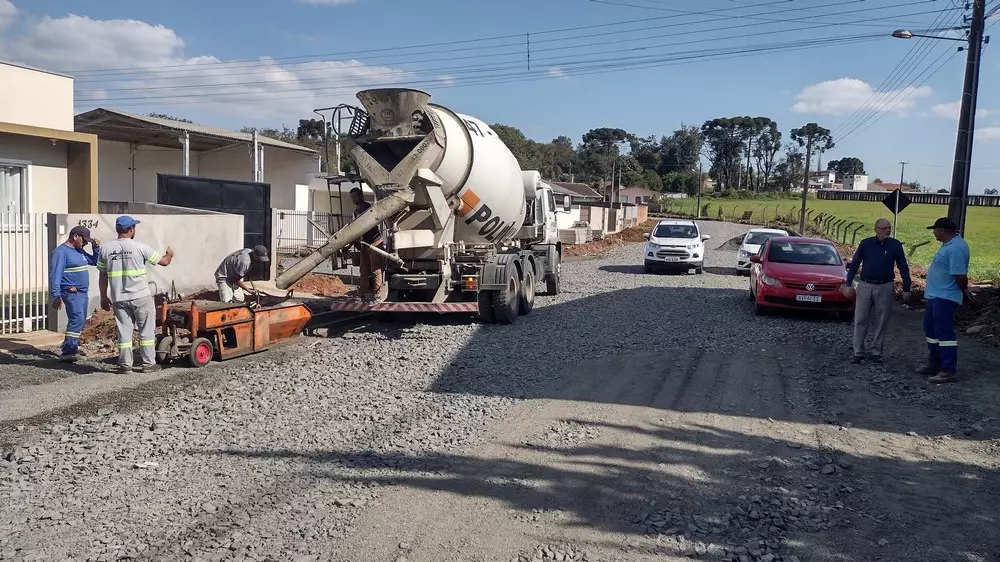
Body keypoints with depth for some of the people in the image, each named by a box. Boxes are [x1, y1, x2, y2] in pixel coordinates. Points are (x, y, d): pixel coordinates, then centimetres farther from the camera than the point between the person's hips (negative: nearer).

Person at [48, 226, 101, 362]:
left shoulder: (79, 252, 17)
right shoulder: (61, 252, -10)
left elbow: (95, 261, 29)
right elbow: (55, 275, -17)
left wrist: (96, 248, 11)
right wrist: (56, 296, -24)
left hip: (83, 292, 10)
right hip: (71, 292, -10)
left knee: (81, 320, 13)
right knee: (77, 319, -20)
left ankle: (72, 346, 25)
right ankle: (67, 353, -22)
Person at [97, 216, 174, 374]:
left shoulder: (106, 249, 1)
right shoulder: (140, 247, -9)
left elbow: (102, 275, 6)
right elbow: (164, 262, 0)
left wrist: (104, 297, 15)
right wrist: (169, 254, 23)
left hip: (119, 298, 3)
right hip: (141, 297, -3)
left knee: (124, 331, 10)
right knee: (146, 330, 7)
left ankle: (125, 364, 14)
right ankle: (148, 363, 11)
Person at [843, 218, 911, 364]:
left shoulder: (895, 245, -1)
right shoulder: (866, 243, 0)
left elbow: (903, 268, 4)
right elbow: (854, 264, 4)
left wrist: (906, 289, 2)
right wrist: (849, 284, -1)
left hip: (885, 288, 0)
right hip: (865, 286, 0)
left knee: (882, 322, 6)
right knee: (860, 320, 1)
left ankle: (876, 352, 17)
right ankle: (858, 352, 8)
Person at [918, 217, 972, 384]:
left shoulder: (956, 248, -22)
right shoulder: (949, 245, 12)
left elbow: (960, 276, -24)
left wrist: (964, 291, -8)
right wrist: (964, 290, 20)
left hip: (945, 298, -11)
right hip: (935, 295, 11)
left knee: (944, 333, -6)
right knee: (931, 330, 18)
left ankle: (948, 371, -1)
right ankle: (935, 364, 29)